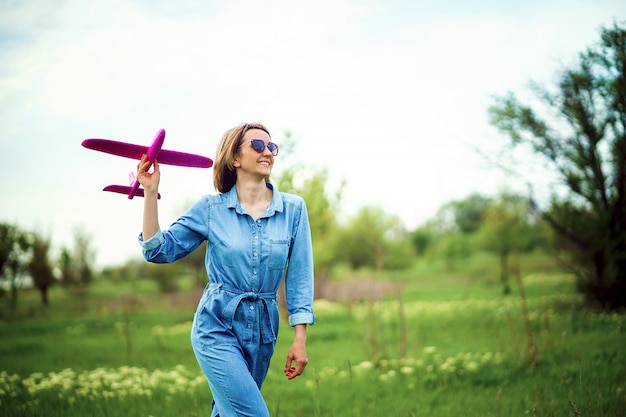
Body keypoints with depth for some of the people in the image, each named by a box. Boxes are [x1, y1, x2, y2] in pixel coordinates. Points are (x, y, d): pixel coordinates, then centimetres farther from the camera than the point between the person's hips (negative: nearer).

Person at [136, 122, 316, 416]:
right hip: (217, 327, -3)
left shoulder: (293, 209, -1)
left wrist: (300, 339, -4)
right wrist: (151, 192, -10)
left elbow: (299, 277, 0)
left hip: (263, 329, 3)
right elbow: (160, 250, 0)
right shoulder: (211, 208, -3)